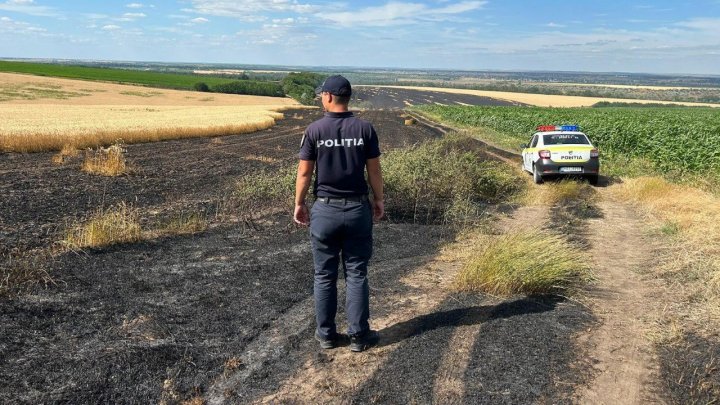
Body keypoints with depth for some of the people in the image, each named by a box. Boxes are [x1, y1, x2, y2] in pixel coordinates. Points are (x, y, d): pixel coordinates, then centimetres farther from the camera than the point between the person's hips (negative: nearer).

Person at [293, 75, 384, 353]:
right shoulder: (364, 128, -3)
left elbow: (304, 173, -3)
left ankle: (326, 335, 20)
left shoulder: (314, 130, -6)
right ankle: (359, 336, 15)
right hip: (358, 209, 1)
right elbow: (374, 170, 0)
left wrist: (299, 204, 9)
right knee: (356, 275, 9)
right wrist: (379, 200, 13)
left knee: (325, 276, 11)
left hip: (325, 210, -1)